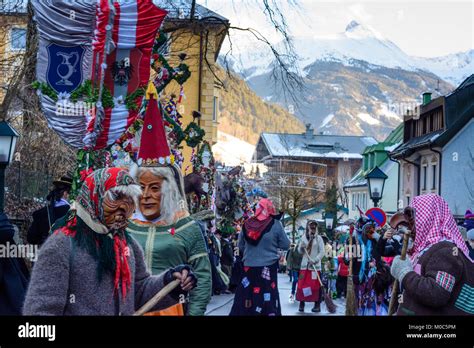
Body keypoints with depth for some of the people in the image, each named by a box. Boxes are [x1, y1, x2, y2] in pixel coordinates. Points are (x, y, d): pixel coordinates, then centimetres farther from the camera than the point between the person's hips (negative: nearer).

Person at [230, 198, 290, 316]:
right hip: (268, 268, -3)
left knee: (246, 296, 10)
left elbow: (240, 246, 13)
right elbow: (286, 245, 0)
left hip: (249, 267, 3)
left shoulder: (247, 224, 1)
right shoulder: (275, 224, -8)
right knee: (267, 299, 4)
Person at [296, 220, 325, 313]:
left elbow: (322, 252, -6)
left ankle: (317, 305, 4)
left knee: (316, 285, -2)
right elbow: (300, 251, 12)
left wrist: (315, 260, -18)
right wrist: (301, 248, -11)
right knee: (302, 284, 1)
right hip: (305, 265, 3)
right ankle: (301, 304, 10)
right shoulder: (303, 237, 8)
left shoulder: (319, 238, 0)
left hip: (315, 266, -3)